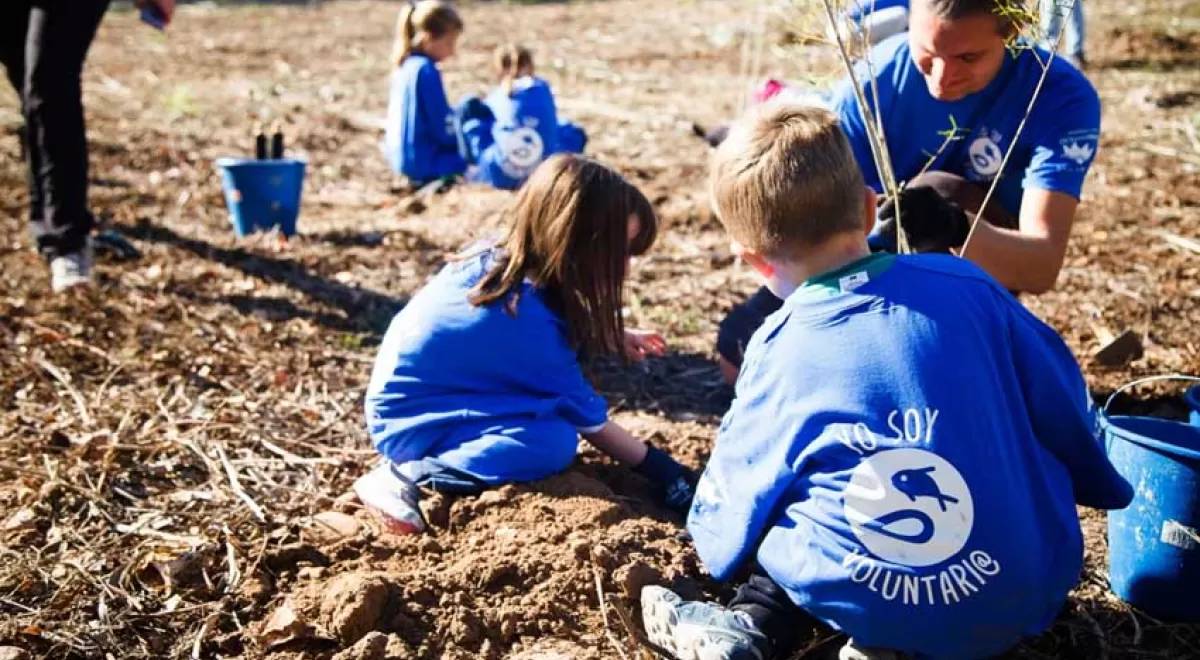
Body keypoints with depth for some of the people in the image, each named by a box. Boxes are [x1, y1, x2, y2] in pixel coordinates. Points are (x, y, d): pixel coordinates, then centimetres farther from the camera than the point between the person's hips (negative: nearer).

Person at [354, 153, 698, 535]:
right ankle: (407, 476, -18)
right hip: (409, 421, -9)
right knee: (556, 440, -26)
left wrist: (612, 339, 6)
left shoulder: (499, 257, -7)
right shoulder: (525, 315, -29)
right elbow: (589, 420, -16)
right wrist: (660, 469, -6)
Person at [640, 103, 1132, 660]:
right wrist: (1101, 484, 30)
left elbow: (733, 498, 10)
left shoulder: (774, 357, -4)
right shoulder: (966, 286, -4)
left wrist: (712, 531, 34)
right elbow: (1067, 413, 9)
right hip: (1030, 596, 0)